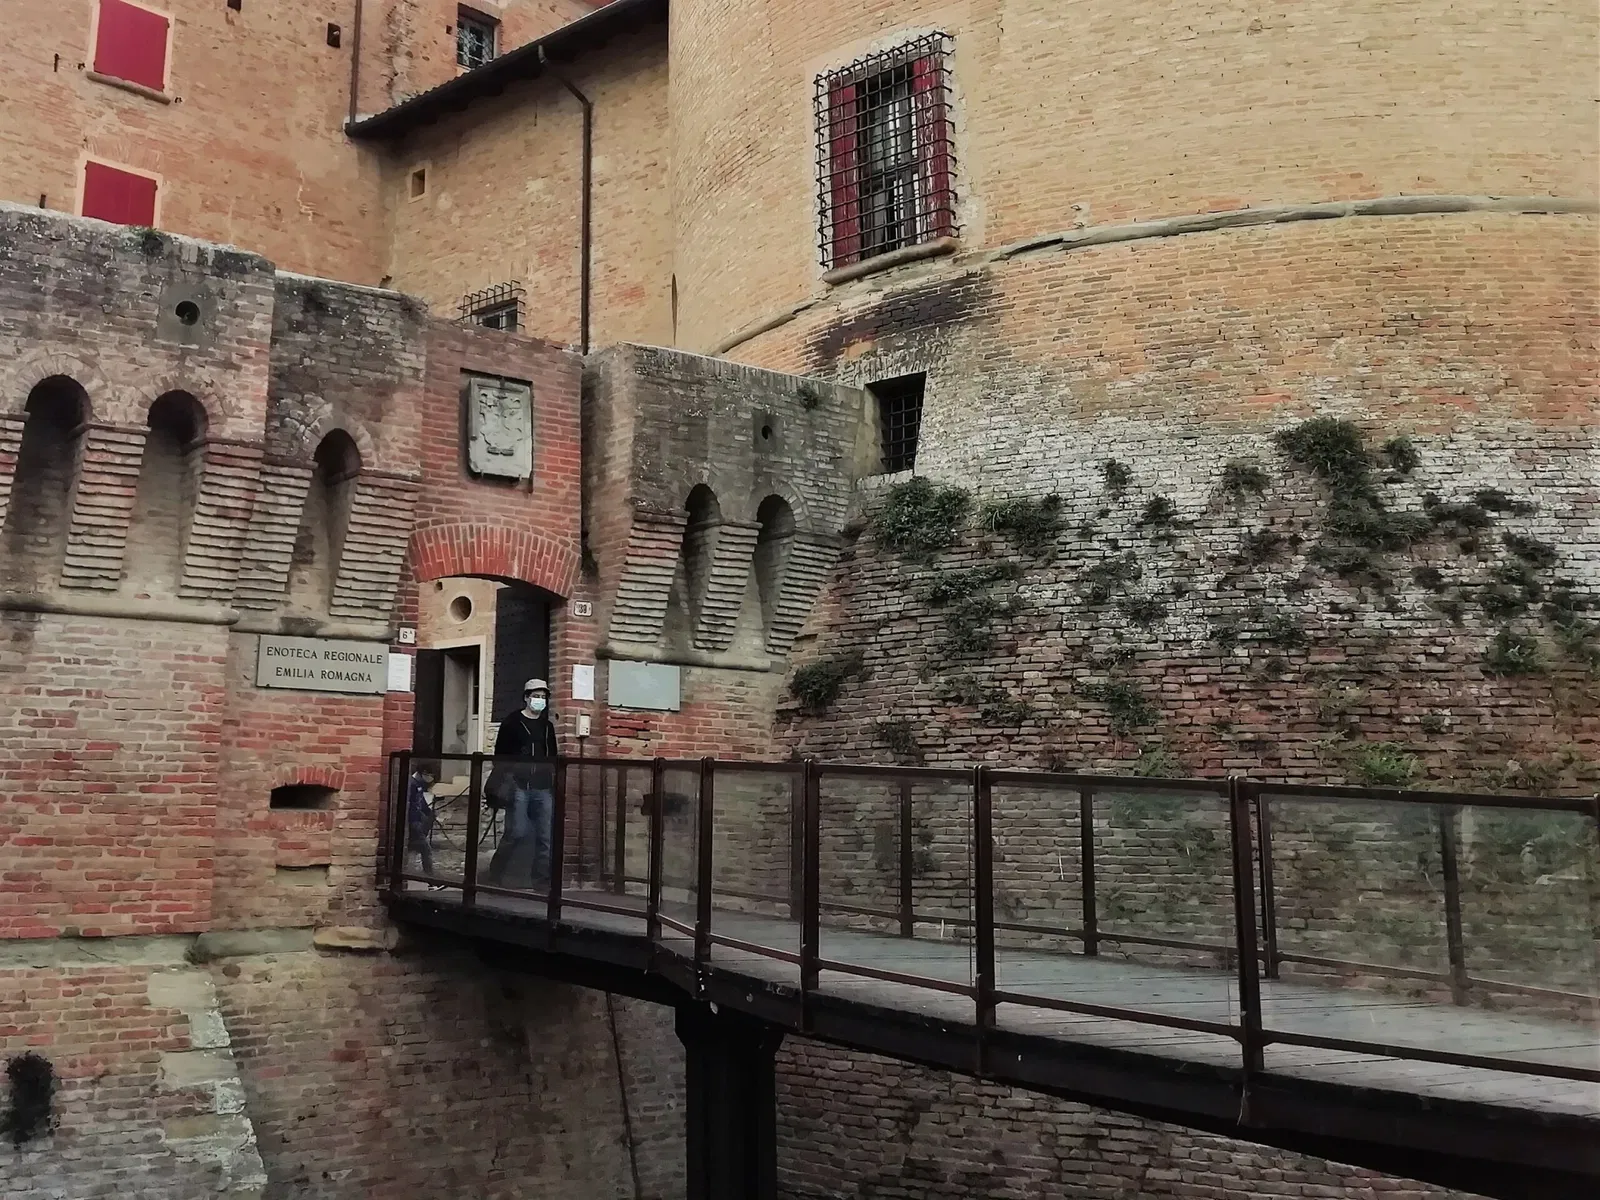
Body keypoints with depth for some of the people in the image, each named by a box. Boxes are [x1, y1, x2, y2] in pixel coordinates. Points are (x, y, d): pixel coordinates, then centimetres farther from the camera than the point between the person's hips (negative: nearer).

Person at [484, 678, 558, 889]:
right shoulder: (512, 722, 2)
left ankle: (542, 879, 8)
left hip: (543, 789, 5)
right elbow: (500, 754, -1)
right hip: (518, 787, -5)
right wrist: (504, 783, -8)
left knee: (545, 836, 1)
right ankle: (495, 874, 8)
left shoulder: (548, 726, 16)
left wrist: (554, 785, 14)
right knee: (517, 832, -8)